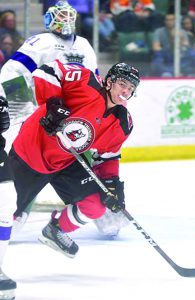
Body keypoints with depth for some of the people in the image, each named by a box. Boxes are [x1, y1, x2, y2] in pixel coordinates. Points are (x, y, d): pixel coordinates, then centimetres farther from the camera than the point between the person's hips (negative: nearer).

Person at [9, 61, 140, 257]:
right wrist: (53, 104, -33)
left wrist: (112, 184, -8)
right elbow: (47, 72, -24)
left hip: (67, 164, 6)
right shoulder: (87, 84, -22)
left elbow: (107, 156, 6)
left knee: (96, 205, -3)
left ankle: (56, 231, 21)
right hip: (31, 150, -6)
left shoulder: (123, 124, -3)